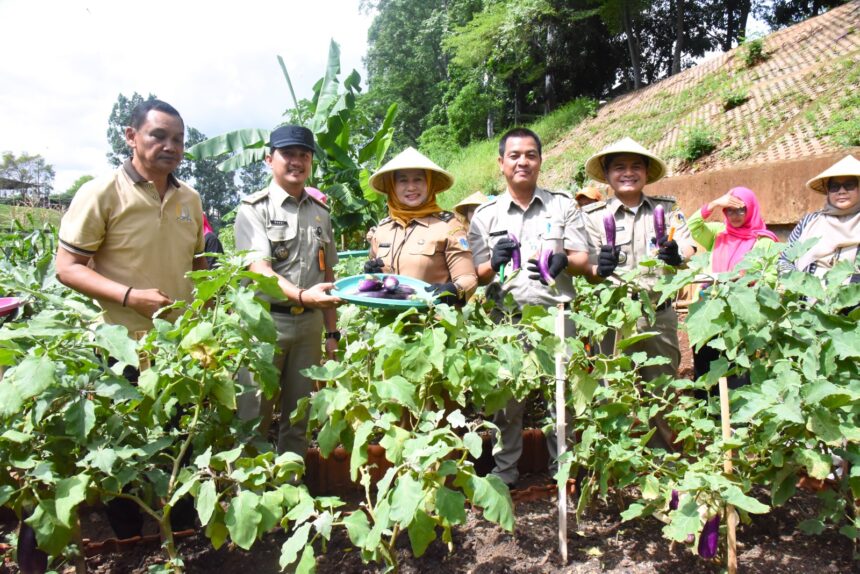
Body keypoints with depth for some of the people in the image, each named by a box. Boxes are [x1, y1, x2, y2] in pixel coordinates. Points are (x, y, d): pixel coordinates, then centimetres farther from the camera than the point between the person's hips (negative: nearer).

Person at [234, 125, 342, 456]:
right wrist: (301, 295, -34)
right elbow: (259, 269, -16)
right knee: (255, 416, 0)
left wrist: (331, 331, 13)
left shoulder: (320, 213, 12)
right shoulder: (254, 209, -3)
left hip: (309, 324, 5)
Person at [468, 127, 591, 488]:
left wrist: (563, 261, -16)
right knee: (506, 398, 3)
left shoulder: (563, 206, 11)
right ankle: (504, 473, 19)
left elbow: (583, 261, 7)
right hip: (507, 319, 0)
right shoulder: (485, 215, 10)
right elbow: (478, 275, 7)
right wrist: (495, 262, -15)